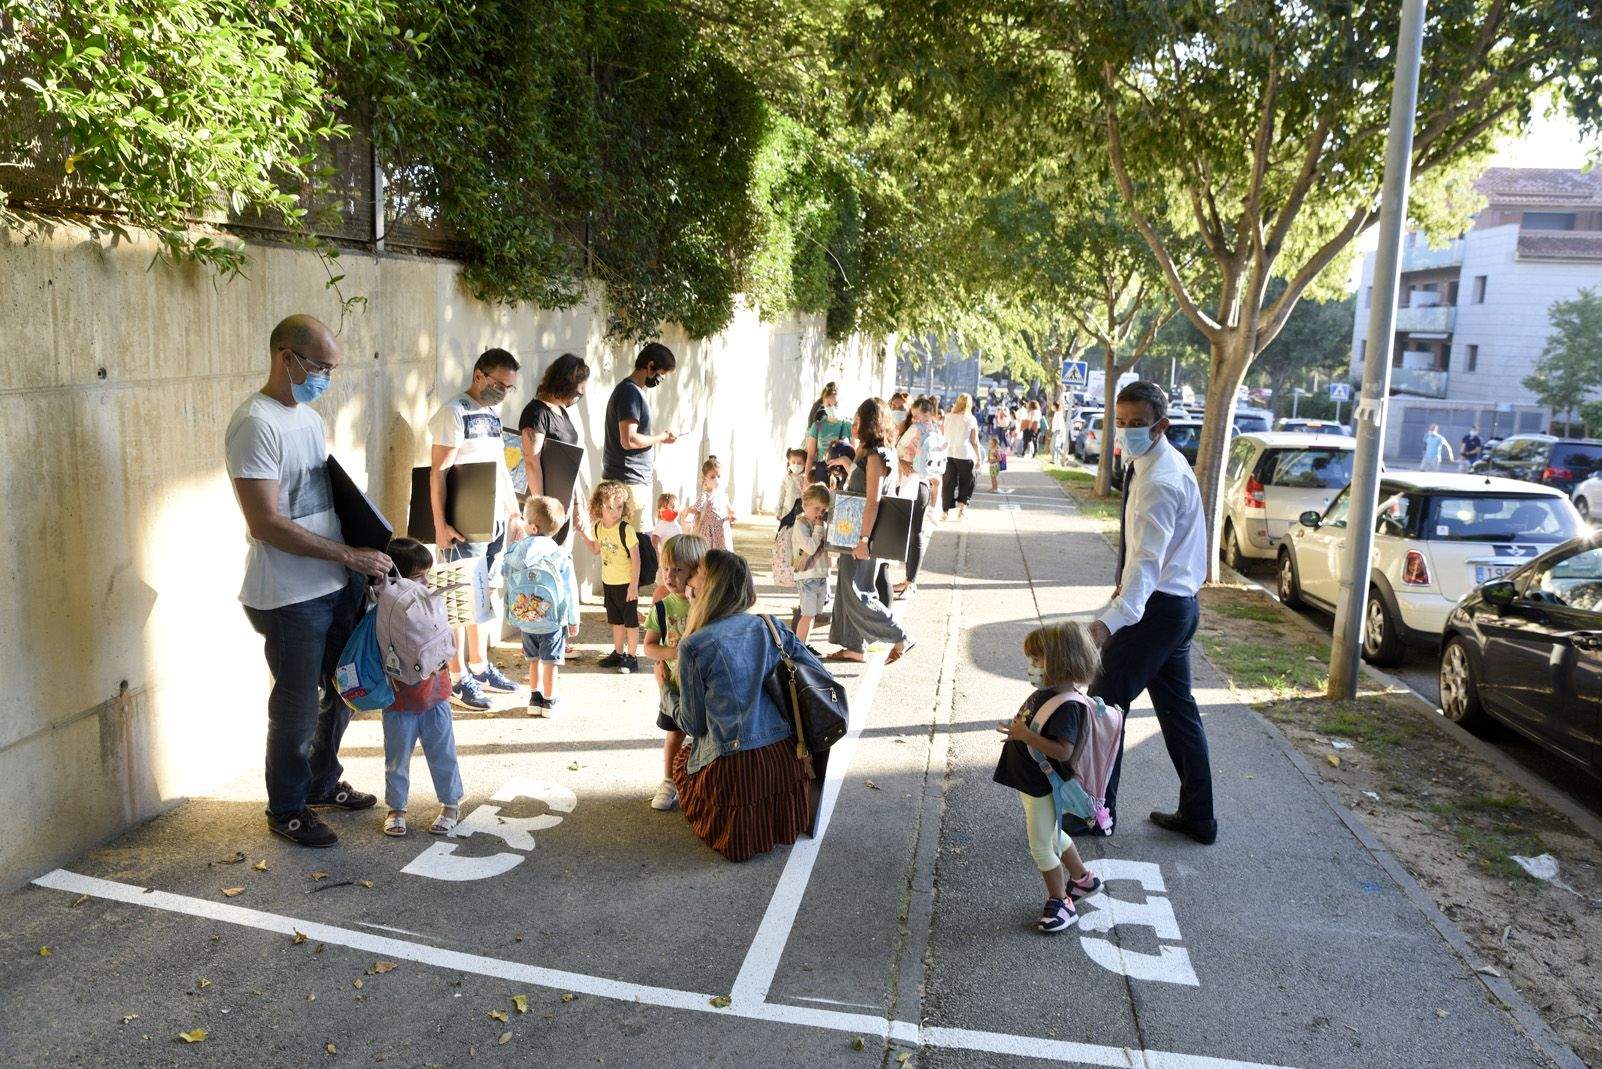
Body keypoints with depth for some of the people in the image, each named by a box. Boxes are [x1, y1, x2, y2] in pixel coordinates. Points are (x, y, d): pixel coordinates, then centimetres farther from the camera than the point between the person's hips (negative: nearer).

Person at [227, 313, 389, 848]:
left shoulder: (309, 416, 10)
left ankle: (322, 782, 40)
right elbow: (266, 523, -23)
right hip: (290, 597, -9)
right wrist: (349, 555, -22)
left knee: (341, 691, 21)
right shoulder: (256, 424, -18)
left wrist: (368, 549, 7)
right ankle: (286, 809, 25)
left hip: (338, 584, 9)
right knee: (297, 705, 6)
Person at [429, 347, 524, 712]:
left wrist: (513, 510, 18)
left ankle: (479, 667, 26)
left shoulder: (493, 413, 14)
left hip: (495, 520, 8)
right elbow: (438, 473, -15)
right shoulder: (453, 413, -11)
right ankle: (458, 678, 6)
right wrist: (440, 524, -20)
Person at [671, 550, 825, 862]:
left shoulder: (692, 646, -10)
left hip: (734, 766, -4)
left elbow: (692, 723, 0)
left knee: (682, 758, 29)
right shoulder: (770, 626, 1)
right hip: (785, 758, 4)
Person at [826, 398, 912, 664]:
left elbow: (872, 502, -23)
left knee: (857, 593, -4)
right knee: (849, 590, 14)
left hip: (863, 534, -10)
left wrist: (863, 540, -24)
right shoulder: (869, 453, 12)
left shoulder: (875, 457, -18)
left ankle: (899, 639, 2)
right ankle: (855, 647, 22)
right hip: (855, 533, 10)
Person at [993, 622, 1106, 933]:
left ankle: (1060, 904, 20)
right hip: (1031, 781, 10)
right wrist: (1017, 730, 4)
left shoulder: (1066, 706, -27)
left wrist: (1025, 735, -33)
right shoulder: (1045, 693, 3)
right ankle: (1083, 879, 45)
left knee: (1040, 846, 4)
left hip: (1042, 787, -10)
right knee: (1052, 836, 26)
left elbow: (1063, 751, -34)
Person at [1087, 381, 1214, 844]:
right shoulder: (1163, 463, 9)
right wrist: (1124, 584, 20)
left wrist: (1112, 619, -46)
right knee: (1177, 707, 16)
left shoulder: (1159, 482, -23)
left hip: (1157, 608, -10)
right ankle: (1198, 816, 26)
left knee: (1105, 702, 0)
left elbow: (1147, 560, -35)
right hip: (1177, 603, 10)